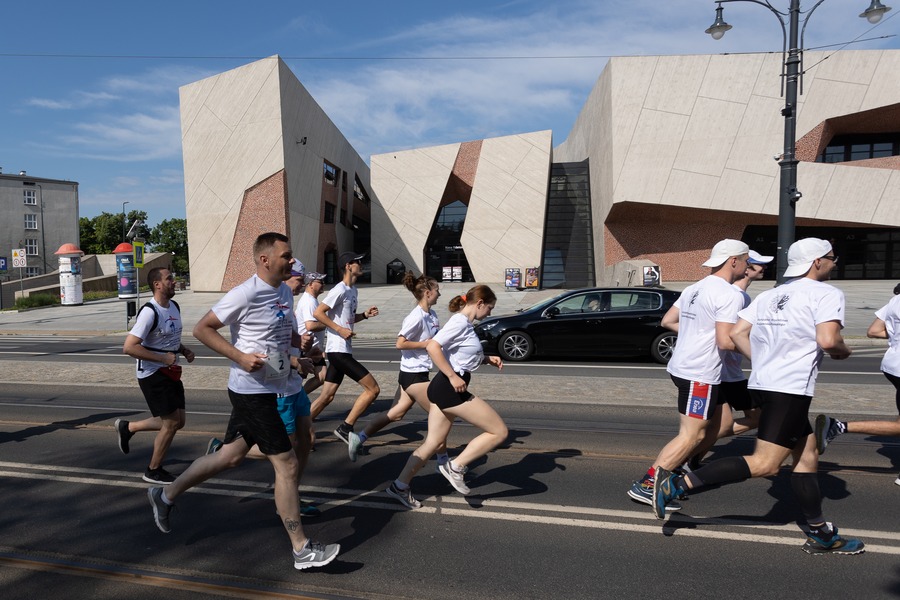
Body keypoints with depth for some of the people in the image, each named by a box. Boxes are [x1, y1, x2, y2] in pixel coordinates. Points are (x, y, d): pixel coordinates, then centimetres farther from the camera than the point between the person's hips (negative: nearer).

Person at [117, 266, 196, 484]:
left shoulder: (174, 306, 8)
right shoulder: (150, 312, -20)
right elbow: (129, 347, -24)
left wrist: (183, 350, 4)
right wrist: (163, 358, -23)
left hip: (170, 372, 9)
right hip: (152, 374, -9)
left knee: (178, 421, 12)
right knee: (171, 423, -3)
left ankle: (128, 427, 31)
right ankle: (153, 471, 17)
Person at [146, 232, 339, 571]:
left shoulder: (284, 291, 8)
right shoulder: (246, 294, -18)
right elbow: (202, 329, -13)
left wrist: (303, 341, 1)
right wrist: (240, 356, -22)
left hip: (267, 391, 9)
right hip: (253, 392, -9)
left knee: (230, 456, 20)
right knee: (287, 465, -5)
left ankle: (165, 496, 41)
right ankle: (302, 550, 8)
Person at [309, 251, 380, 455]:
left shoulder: (353, 290, 15)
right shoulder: (340, 290, -14)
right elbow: (318, 313, -18)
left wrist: (365, 314, 8)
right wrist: (340, 329, -20)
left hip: (341, 350, 9)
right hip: (338, 350, -9)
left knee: (327, 396, 13)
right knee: (373, 389, -8)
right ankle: (345, 428, 0)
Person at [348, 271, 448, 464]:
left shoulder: (432, 314, 7)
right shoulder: (416, 317, -20)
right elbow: (400, 344, -22)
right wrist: (426, 343, -19)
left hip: (416, 373, 9)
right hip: (414, 375, -9)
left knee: (396, 413, 16)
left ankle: (359, 437, 26)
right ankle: (443, 460, 14)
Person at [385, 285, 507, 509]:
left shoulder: (464, 323, 16)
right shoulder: (460, 322, -14)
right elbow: (432, 347, -26)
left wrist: (487, 359, 13)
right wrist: (453, 376, -22)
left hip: (443, 389, 10)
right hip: (450, 389, -10)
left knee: (433, 443, 16)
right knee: (499, 431, -3)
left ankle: (400, 486, 22)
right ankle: (455, 467, 2)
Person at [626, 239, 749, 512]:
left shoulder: (694, 288, 13)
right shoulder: (730, 294, -14)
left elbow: (667, 321, 16)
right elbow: (725, 342, -19)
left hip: (681, 366, 10)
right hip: (700, 374, -10)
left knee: (717, 422, 22)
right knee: (690, 436, -4)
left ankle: (676, 469, 24)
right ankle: (645, 485, -3)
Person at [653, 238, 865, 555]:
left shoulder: (770, 295, 17)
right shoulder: (827, 293, -3)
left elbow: (737, 333, 10)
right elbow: (827, 340, -18)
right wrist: (843, 351, 4)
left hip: (763, 383, 9)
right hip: (790, 389, -9)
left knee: (807, 456, 18)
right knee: (764, 464, -9)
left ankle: (820, 535, 27)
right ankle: (678, 483, -16)